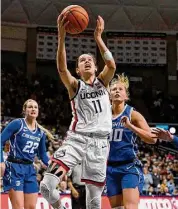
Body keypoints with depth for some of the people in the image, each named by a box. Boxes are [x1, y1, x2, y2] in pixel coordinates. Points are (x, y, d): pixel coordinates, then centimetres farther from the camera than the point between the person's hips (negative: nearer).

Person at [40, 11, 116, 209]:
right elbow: (61, 68, -14)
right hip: (76, 139, -2)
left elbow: (111, 66, -9)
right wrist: (61, 36, -28)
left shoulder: (102, 82, 13)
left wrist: (98, 37, -16)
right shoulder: (75, 86, 6)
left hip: (99, 143, 2)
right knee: (46, 186, -19)